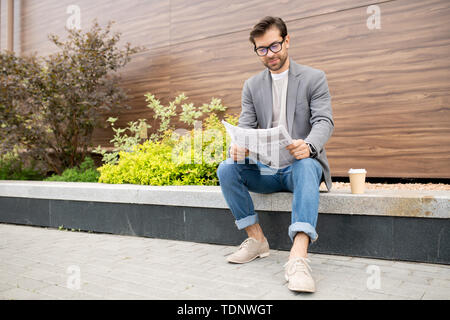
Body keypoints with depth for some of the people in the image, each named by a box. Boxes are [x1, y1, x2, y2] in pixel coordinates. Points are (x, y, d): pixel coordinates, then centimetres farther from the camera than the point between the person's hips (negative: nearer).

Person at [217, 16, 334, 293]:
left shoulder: (314, 78, 2)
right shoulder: (252, 86, 12)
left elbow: (324, 121, -10)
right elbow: (245, 125, 2)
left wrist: (308, 145, -34)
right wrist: (238, 146, -24)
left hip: (301, 163, -3)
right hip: (265, 169, 4)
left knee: (307, 167, -38)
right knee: (226, 169, -23)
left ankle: (299, 256, -49)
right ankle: (257, 240, -12)